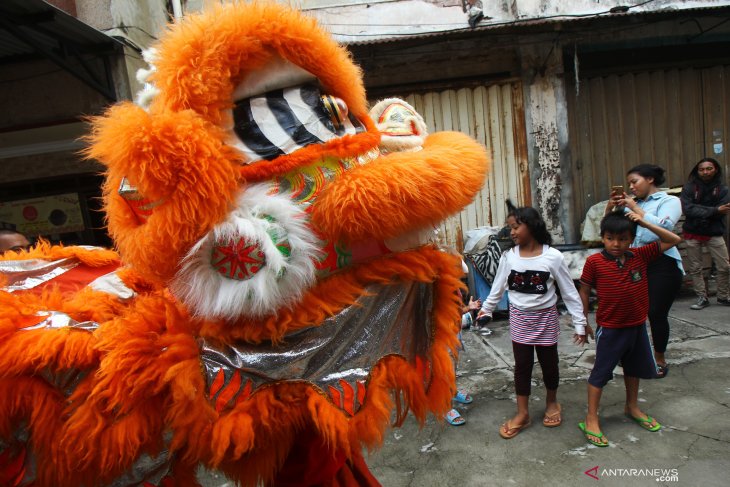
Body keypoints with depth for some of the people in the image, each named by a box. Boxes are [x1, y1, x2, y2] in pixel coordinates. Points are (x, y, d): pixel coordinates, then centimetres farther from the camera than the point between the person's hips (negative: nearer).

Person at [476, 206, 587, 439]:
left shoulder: (553, 256, -14)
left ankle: (551, 402, 41)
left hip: (545, 317, -1)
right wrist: (486, 309, 14)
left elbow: (569, 292, -7)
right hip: (519, 319, 2)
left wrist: (579, 322, -5)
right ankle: (522, 413, 22)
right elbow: (498, 287, 6)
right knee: (522, 366, 8)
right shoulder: (508, 256, -7)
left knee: (549, 363, 15)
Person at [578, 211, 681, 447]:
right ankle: (591, 419, 16)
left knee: (634, 367, 23)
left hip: (638, 326, 5)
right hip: (610, 329, -5)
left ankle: (632, 407, 46)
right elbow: (584, 292, -8)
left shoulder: (641, 256, -6)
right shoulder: (594, 262, -16)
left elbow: (673, 240, -1)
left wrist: (645, 223, -12)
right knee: (601, 372, 5)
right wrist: (584, 322, -4)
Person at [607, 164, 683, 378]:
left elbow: (664, 227, -18)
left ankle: (660, 360, 18)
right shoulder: (631, 203, 15)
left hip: (662, 265, -4)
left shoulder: (669, 201, 1)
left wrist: (635, 208, -13)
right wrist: (610, 207, -1)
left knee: (656, 313, -1)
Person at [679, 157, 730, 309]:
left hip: (714, 233, 1)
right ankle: (702, 298, 17)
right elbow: (688, 210, -18)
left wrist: (700, 211, -20)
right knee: (695, 268, 5)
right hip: (693, 234, -1)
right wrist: (714, 210, -22)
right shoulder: (689, 187, -5)